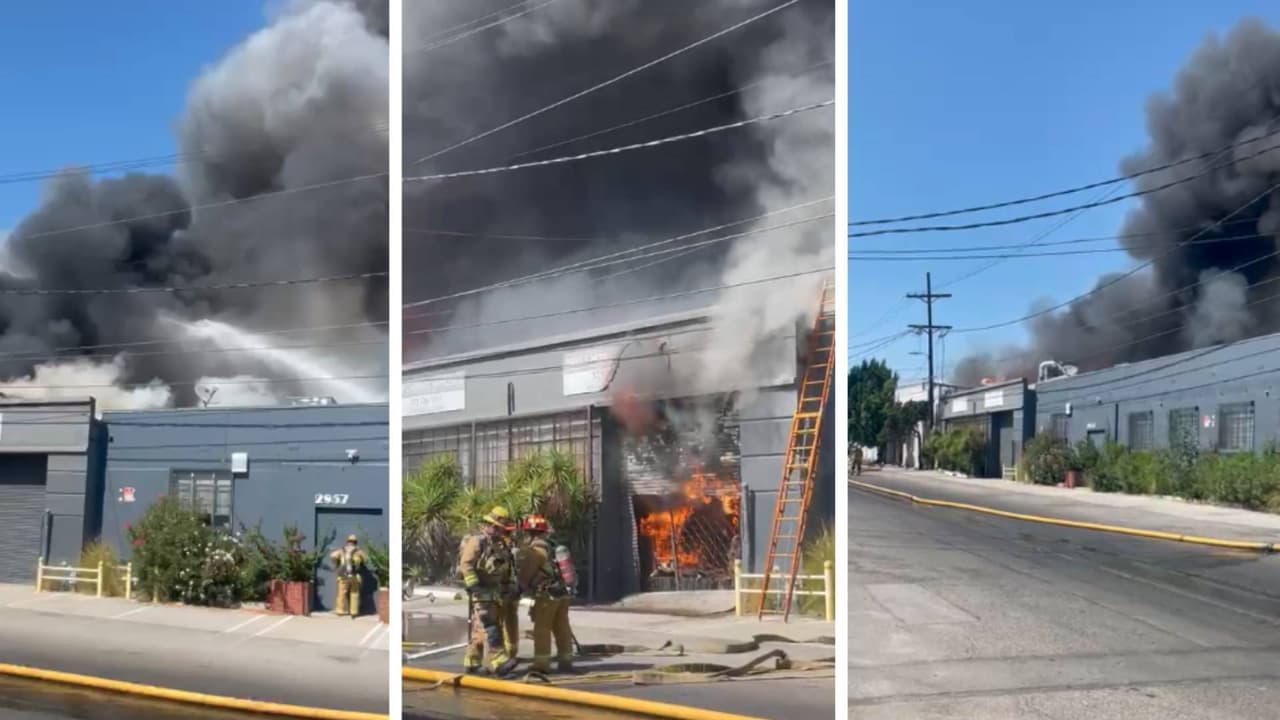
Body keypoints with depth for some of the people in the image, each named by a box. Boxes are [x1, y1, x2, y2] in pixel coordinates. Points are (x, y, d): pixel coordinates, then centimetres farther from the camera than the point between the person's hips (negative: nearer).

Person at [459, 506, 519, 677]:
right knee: (489, 627, -15)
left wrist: (509, 585, 20)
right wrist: (474, 586, -24)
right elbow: (466, 565, -18)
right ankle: (499, 662, -23)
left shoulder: (499, 543, 17)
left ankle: (471, 663, 19)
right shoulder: (477, 540, -12)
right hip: (481, 592, -9)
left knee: (480, 629, 12)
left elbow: (505, 569, 26)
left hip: (495, 591, 9)